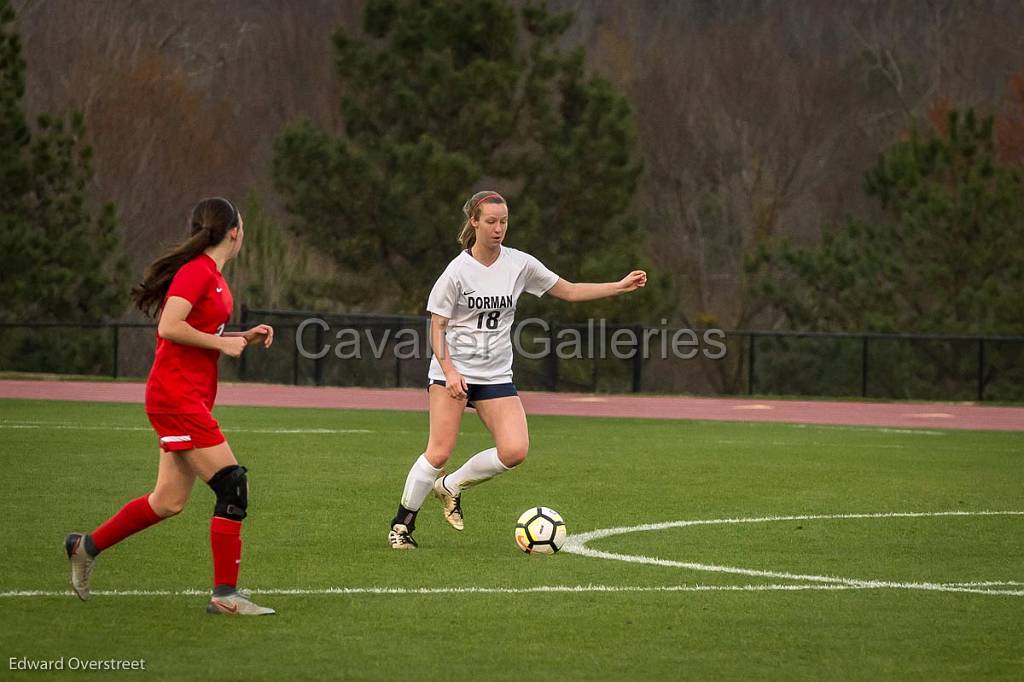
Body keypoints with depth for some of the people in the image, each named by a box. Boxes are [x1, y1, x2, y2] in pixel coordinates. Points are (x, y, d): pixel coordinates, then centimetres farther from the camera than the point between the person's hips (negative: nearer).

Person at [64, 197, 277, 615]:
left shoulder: (212, 274, 15)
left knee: (168, 502, 12)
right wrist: (221, 343, -15)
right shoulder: (196, 271, -14)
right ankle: (225, 594, -8)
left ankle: (87, 547, 27)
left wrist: (242, 338, 13)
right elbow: (169, 327, -24)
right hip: (176, 395, -10)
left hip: (191, 399, 10)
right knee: (232, 486, -11)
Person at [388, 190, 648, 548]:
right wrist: (450, 371, -19)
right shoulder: (458, 270, -10)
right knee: (440, 452, -12)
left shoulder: (520, 264, 1)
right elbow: (437, 327, -6)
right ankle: (403, 522, 7)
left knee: (515, 451, -12)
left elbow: (569, 291, 10)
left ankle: (451, 486, 10)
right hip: (451, 371, -4)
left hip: (496, 375, 4)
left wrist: (620, 287, 3)